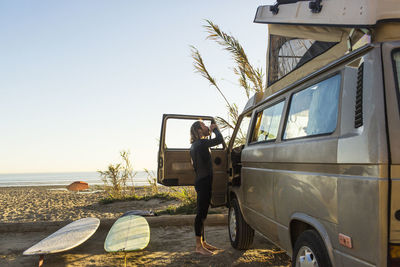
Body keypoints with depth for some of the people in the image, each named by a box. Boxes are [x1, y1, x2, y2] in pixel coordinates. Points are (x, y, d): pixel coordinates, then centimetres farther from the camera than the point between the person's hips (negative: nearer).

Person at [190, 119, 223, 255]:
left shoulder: (196, 145, 16)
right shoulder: (201, 143, -15)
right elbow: (219, 139, -19)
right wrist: (215, 128, -5)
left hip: (202, 181, 11)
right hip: (204, 182, -11)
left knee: (202, 213, 15)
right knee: (201, 213, -5)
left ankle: (203, 242, 25)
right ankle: (199, 246, 2)